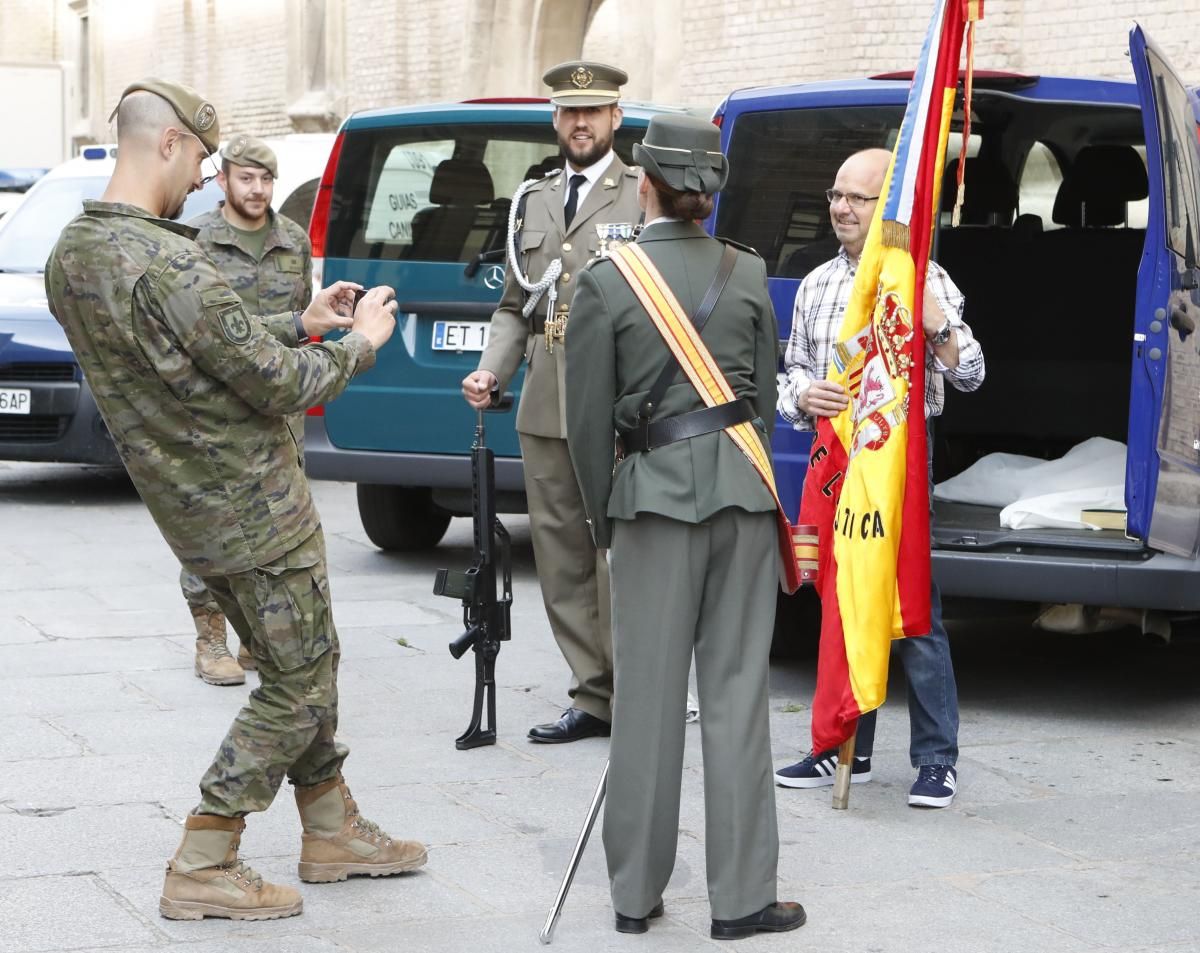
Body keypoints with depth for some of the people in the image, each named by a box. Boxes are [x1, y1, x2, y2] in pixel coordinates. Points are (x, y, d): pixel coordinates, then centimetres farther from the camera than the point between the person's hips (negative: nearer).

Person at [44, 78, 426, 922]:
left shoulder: (72, 257, 5)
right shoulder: (165, 263, -26)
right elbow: (276, 384, -21)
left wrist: (297, 324, 15)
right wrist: (361, 343, -4)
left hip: (193, 505, 10)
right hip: (254, 512, -9)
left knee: (306, 664, 20)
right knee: (298, 687, 1)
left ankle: (333, 832, 30)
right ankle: (202, 870, 6)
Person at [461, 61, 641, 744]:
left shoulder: (644, 195, -1)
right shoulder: (535, 202, 19)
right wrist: (491, 372, 7)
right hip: (545, 412, 7)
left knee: (618, 560, -6)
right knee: (562, 560, 8)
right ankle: (594, 696, 16)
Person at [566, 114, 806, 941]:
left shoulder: (606, 284, -6)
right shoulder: (748, 273, 3)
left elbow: (589, 421, -2)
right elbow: (766, 395, 10)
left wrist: (604, 519, 10)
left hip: (655, 488, -2)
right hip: (743, 488, 2)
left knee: (649, 694, 5)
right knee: (737, 689, 5)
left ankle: (636, 894, 12)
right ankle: (740, 896, 7)